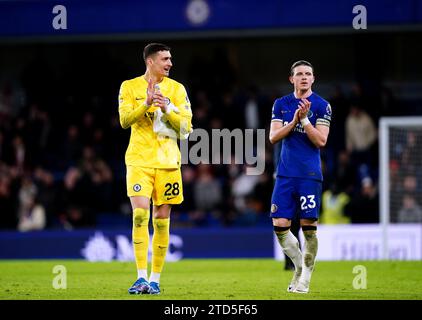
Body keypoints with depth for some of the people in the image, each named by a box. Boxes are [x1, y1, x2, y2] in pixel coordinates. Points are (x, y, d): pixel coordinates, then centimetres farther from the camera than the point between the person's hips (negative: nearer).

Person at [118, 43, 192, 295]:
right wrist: (147, 103, -19)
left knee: (162, 219, 3)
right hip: (139, 160, -2)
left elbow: (186, 128, 2)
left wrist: (167, 109, -14)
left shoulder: (176, 89, 7)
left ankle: (155, 279, 11)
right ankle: (142, 277, -14)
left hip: (168, 161, 2)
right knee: (140, 214, -16)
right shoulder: (130, 87, 4)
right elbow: (125, 121, -6)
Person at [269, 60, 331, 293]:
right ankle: (299, 265, 19)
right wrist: (294, 120, -11)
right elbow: (273, 137, 2)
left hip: (310, 175, -3)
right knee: (279, 225, -2)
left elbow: (321, 141, -7)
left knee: (308, 226, -4)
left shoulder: (321, 106, -1)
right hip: (285, 174, 3)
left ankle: (305, 278, 7)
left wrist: (304, 119, -17)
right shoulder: (281, 104, 10)